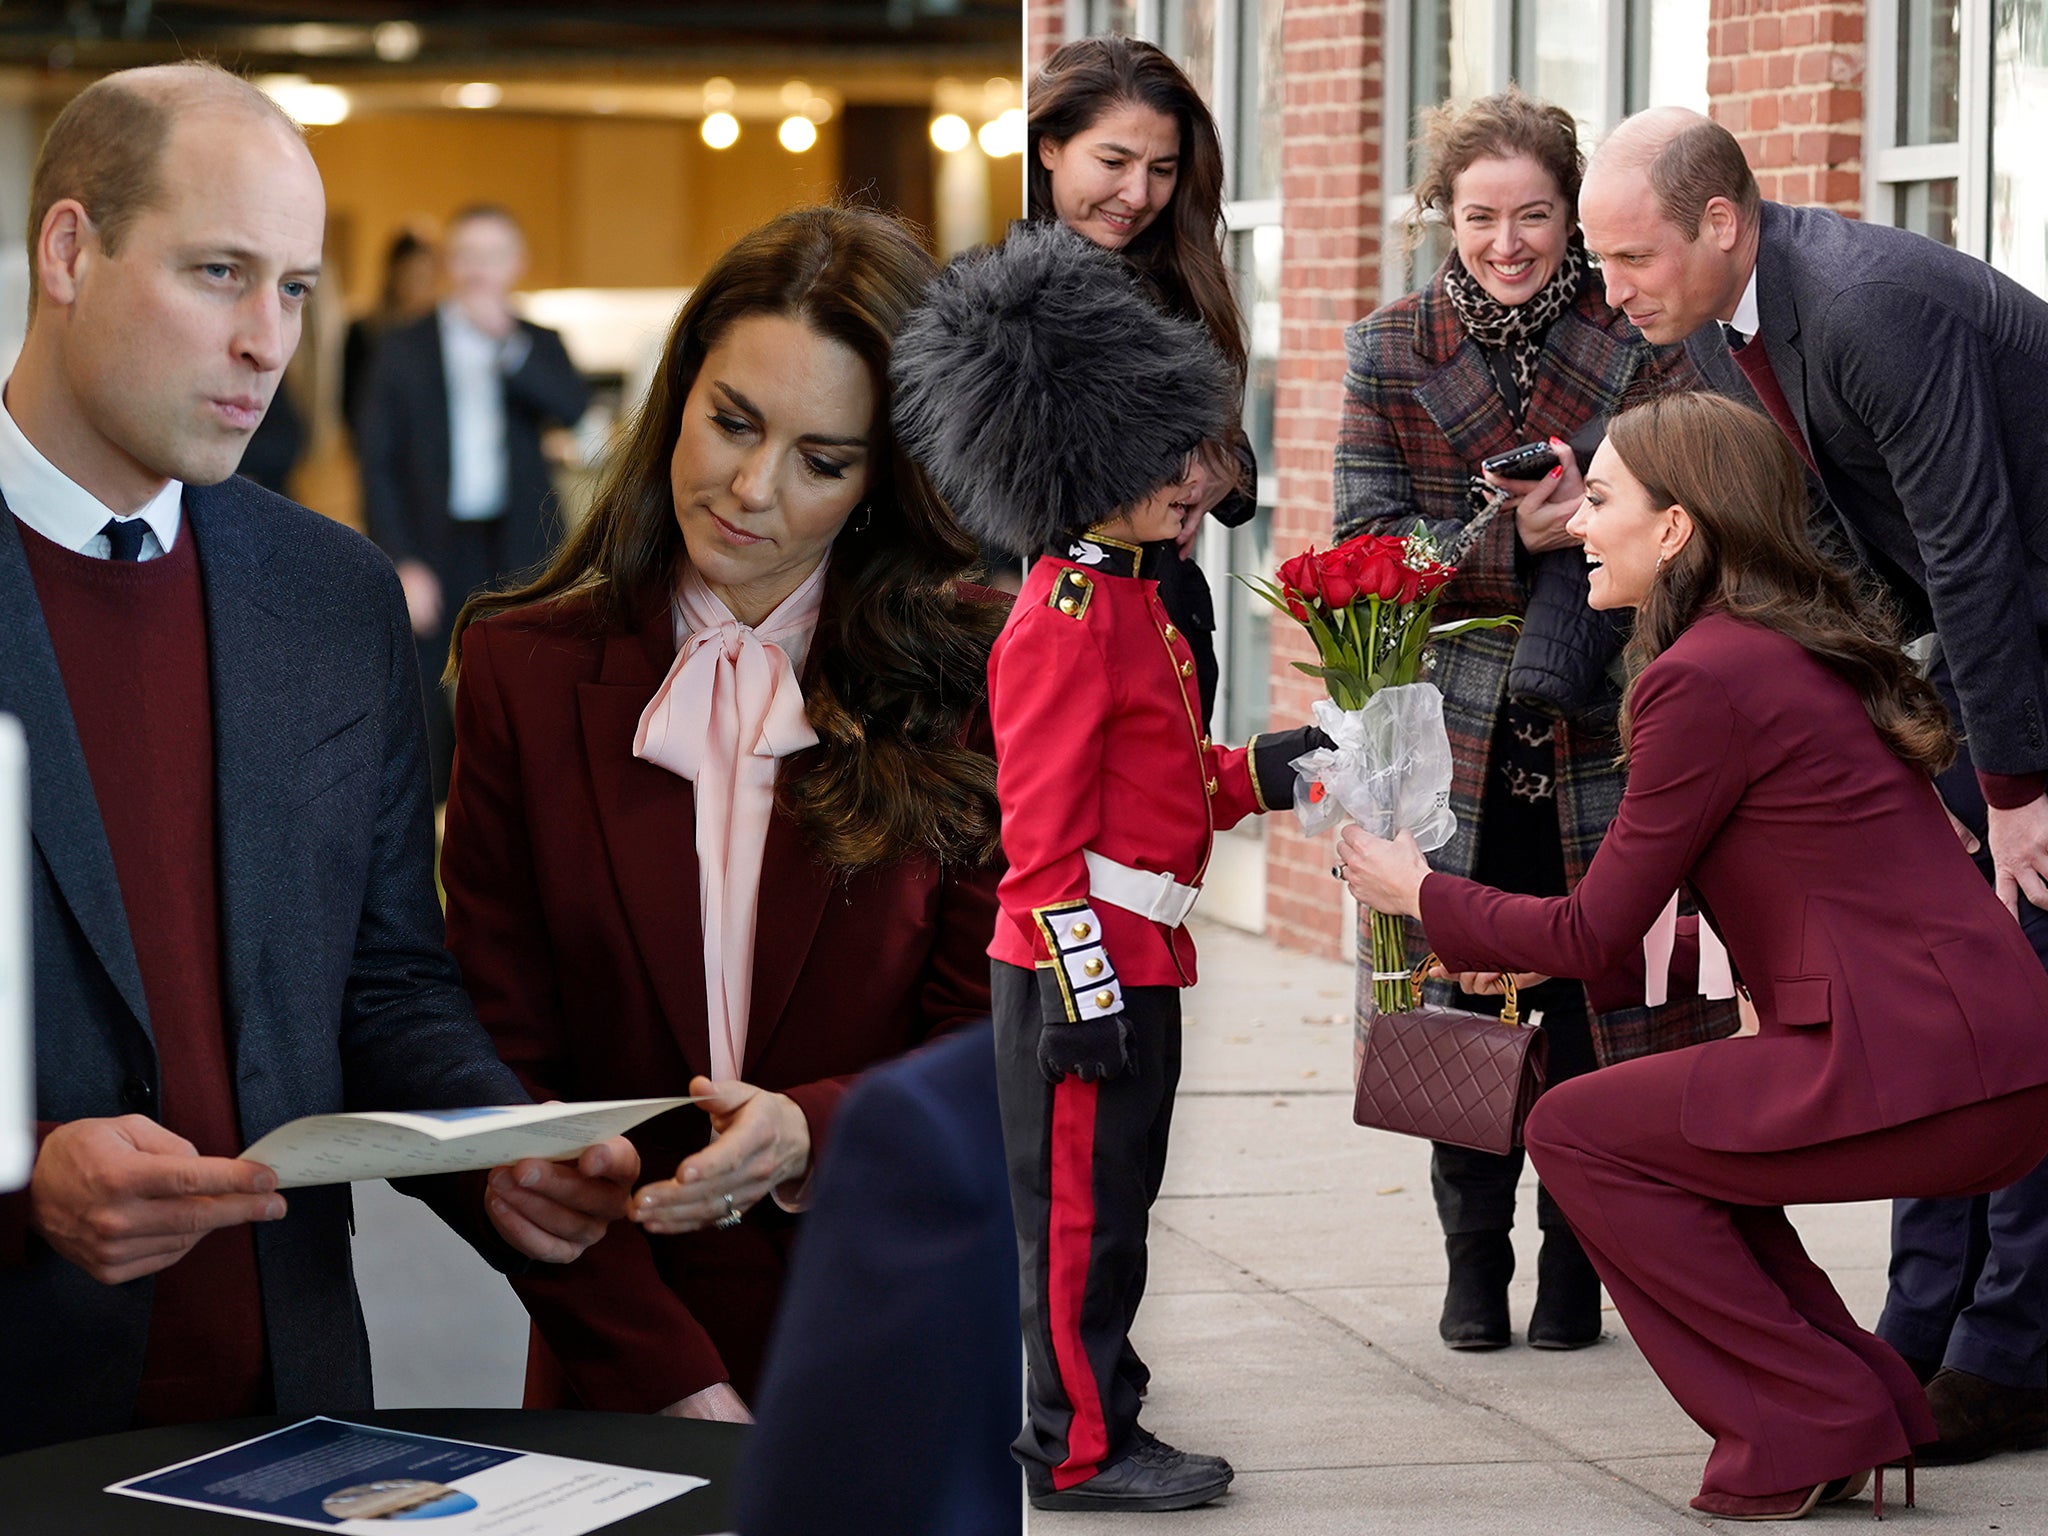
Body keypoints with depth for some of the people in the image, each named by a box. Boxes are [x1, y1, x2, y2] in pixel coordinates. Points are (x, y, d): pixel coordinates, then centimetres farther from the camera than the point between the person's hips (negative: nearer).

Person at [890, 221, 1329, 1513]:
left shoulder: (1131, 598, 14)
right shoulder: (1068, 617, -17)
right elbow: (1041, 823, -19)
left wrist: (1252, 775, 9)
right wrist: (1080, 988, -21)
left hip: (1139, 957, 10)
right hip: (1087, 965, -10)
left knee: (1111, 1202, 16)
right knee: (1083, 1208, -2)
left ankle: (1085, 1419, 25)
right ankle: (1083, 1449, 5)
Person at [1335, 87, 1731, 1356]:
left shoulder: (1636, 343, 2)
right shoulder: (1392, 352, 5)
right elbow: (1368, 539, -2)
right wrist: (1515, 541, -17)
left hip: (1603, 729, -1)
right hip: (1460, 730, 1)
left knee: (1595, 1006, 1)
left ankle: (1576, 1266, 15)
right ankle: (1474, 1263, 19)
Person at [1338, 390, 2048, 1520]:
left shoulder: (1701, 678, -10)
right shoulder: (1804, 653, 18)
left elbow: (1597, 931, -4)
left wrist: (1422, 897, 12)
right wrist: (1543, 954, 28)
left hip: (1919, 1070, -9)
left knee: (1577, 1132, 2)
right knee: (1660, 1129, 22)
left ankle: (1808, 1428, 3)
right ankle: (1861, 1403, 19)